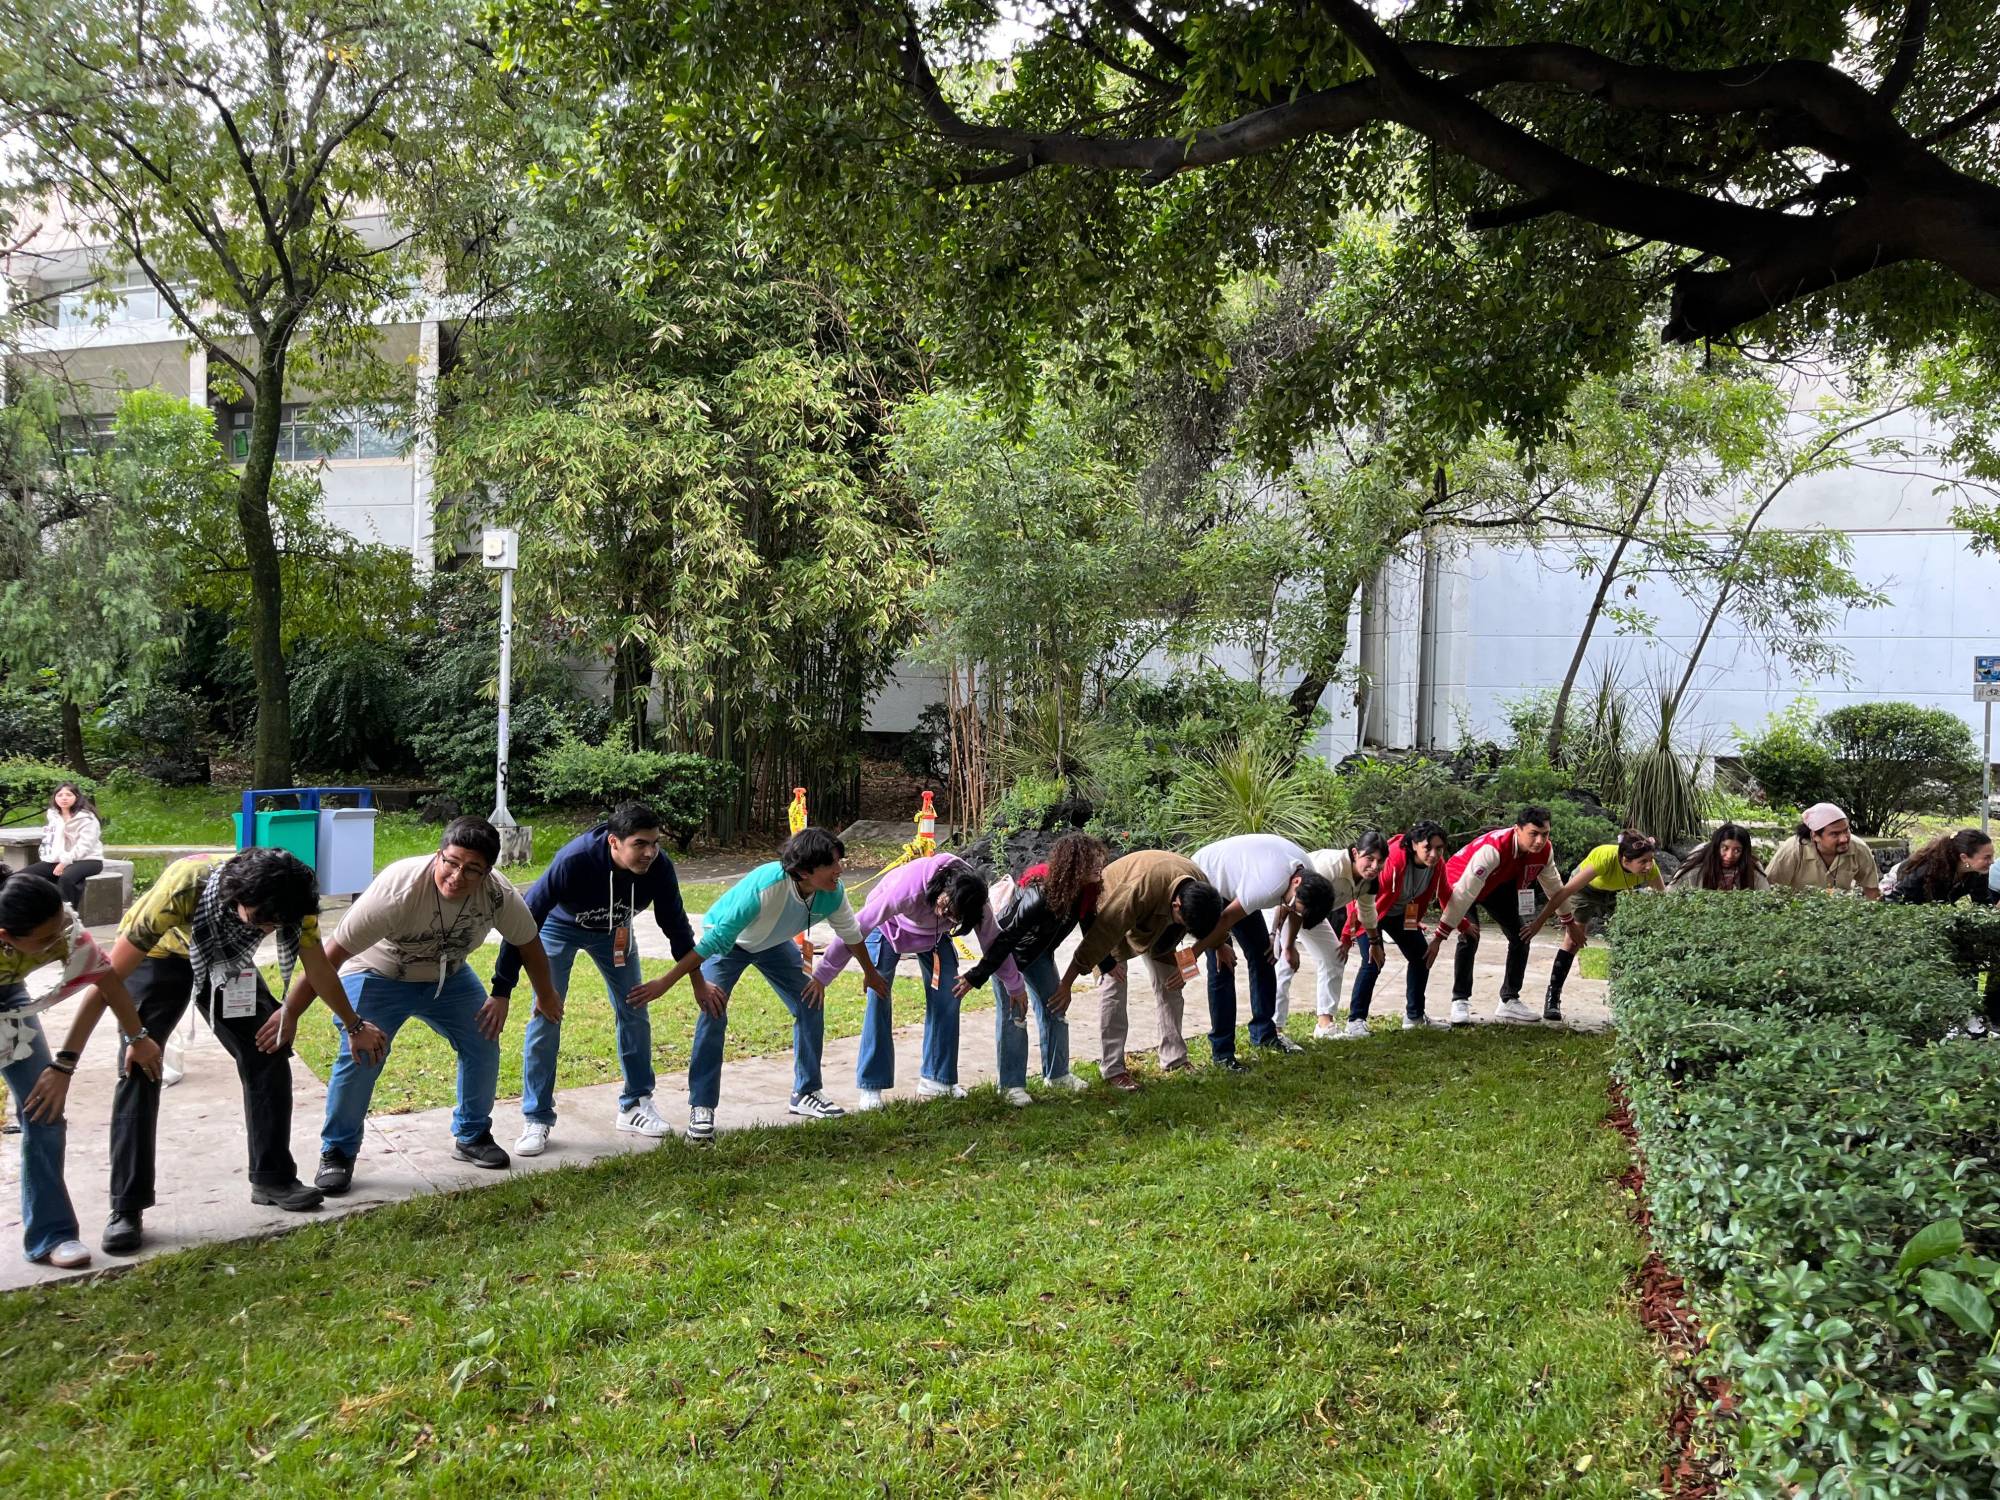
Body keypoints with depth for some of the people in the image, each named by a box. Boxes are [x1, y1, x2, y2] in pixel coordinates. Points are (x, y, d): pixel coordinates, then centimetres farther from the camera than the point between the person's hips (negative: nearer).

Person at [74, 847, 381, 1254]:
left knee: (269, 1054, -4)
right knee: (138, 1071, -15)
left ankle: (272, 1178, 10)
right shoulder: (181, 889, -43)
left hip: (226, 958, 4)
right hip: (157, 956, -3)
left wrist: (354, 1027, 2)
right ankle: (126, 1209, -8)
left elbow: (318, 970, -11)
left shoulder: (290, 900, -31)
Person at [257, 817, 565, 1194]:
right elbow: (331, 955, -33)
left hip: (448, 976, 4)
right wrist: (289, 1014, -30)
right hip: (378, 976, -4)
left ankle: (472, 1137, 19)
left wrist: (546, 996, 9)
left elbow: (528, 943, -5)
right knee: (358, 1059, -17)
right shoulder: (397, 891, -39)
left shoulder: (499, 895, -26)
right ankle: (337, 1154, 3)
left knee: (484, 1046, -2)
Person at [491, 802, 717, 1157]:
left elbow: (675, 924, -11)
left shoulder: (659, 867, -30)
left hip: (613, 931, 4)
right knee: (546, 1016, -10)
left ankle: (635, 1105, 21)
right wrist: (501, 992, -34)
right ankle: (536, 1120, 2)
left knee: (635, 1011, 4)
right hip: (559, 927, -3)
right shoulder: (574, 860, -42)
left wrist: (698, 982, -3)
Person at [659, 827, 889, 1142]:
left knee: (811, 1003, 1)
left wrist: (871, 974, 11)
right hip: (727, 938, -5)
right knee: (712, 1013, -20)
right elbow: (716, 940, -43)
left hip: (773, 941, 6)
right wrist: (665, 983, -45)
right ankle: (701, 1109, -10)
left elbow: (850, 933, -5)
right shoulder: (764, 888, -45)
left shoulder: (832, 893, -27)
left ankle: (805, 1094, 16)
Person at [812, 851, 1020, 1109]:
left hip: (932, 933, 4)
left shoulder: (973, 902, -30)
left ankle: (936, 1080, 3)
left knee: (947, 994, -9)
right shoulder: (908, 890, -44)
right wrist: (821, 977, -39)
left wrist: (1015, 987, 1)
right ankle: (870, 1089, -11)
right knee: (878, 998, -16)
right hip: (889, 924, -4)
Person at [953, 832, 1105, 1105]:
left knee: (1054, 1005, 11)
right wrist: (977, 976, -30)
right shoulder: (1039, 895, -40)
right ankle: (1010, 1085, -4)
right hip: (1008, 950, -8)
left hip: (1038, 950, 8)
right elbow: (1005, 936, -35)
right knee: (1012, 1010, -11)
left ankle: (1057, 1073, 26)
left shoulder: (1085, 891, -18)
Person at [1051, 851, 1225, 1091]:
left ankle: (1175, 1060, 11)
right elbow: (1099, 935, -42)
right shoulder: (1139, 889, -46)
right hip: (1111, 904, -5)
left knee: (1169, 982, 1)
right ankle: (1112, 1069, -11)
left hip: (1154, 921, 6)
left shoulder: (1201, 888, -27)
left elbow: (1204, 935, -4)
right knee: (1114, 981, -15)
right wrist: (1066, 983, -39)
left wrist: (1186, 966, -18)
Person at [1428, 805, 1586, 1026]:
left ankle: (1509, 1001, 15)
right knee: (1470, 936, -25)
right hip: (1461, 880, -7)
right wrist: (1439, 937, -45)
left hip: (1497, 886, 7)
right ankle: (1460, 1002, -14)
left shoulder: (1545, 850, -21)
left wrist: (1570, 923, 13)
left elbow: (1554, 886, 1)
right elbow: (1464, 893, -44)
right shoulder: (1493, 848, -42)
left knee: (1520, 936, 2)